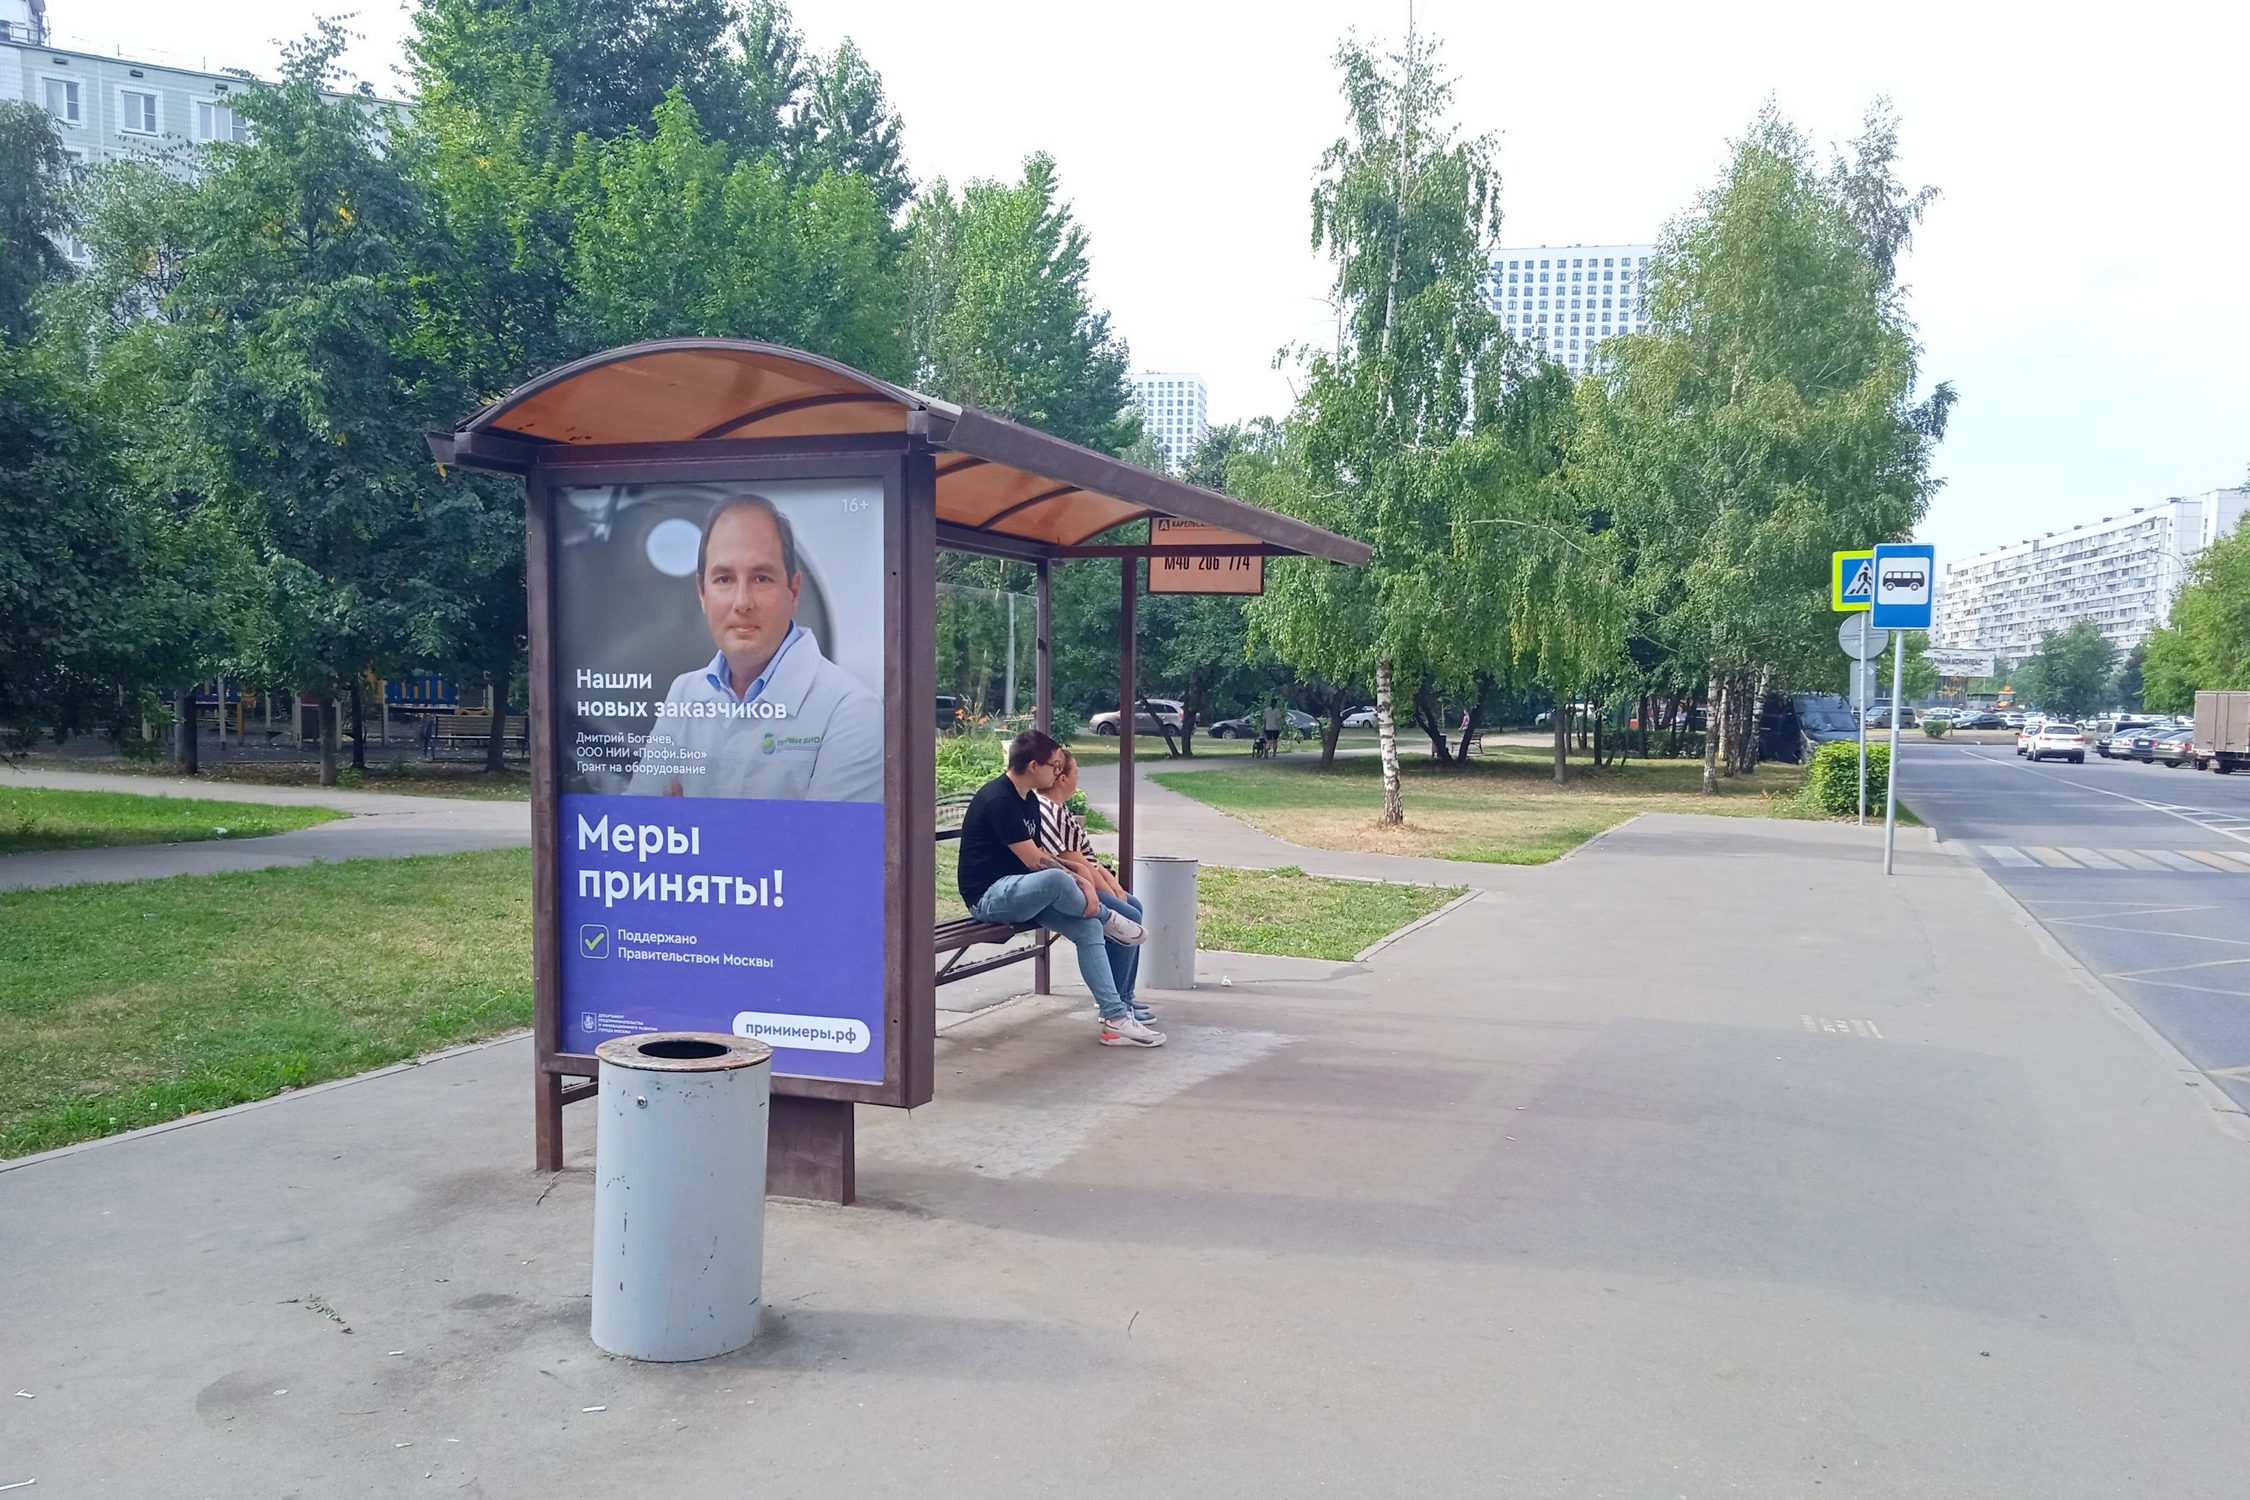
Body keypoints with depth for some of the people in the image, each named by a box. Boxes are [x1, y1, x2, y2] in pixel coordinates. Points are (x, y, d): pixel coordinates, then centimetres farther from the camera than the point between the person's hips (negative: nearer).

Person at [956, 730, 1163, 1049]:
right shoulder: (998, 800, -19)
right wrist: (1081, 882, -13)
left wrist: (1081, 880, -7)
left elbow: (1040, 853, 9)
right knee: (1056, 880, -38)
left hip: (1018, 891, 10)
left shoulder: (1028, 799, 12)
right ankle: (1106, 918, -7)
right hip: (988, 895, -10)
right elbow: (1035, 860, -21)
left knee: (1088, 928, -10)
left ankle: (1115, 1017, -11)